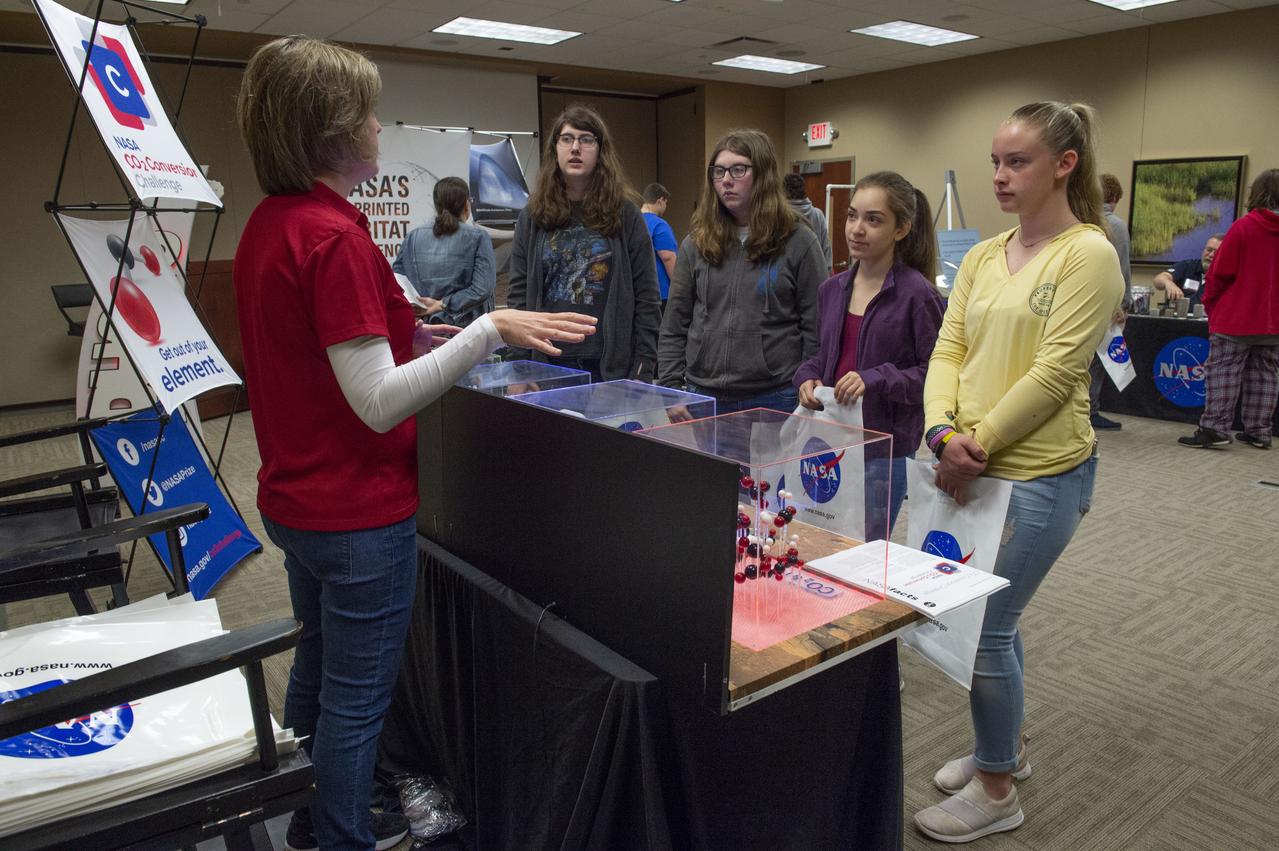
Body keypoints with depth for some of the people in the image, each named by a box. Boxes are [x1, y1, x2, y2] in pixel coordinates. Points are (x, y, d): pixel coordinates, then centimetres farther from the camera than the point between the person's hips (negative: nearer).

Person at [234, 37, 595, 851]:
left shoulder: (267, 226, 5)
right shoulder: (336, 238, -24)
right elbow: (379, 403, -26)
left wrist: (403, 330, 13)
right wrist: (489, 331, -27)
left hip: (293, 499, 10)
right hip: (358, 511, -9)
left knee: (318, 664, 26)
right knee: (359, 693, 10)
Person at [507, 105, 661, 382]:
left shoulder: (625, 215, 2)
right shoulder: (532, 217, 7)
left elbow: (647, 298, 0)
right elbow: (518, 295, 5)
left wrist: (644, 368, -6)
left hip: (613, 367, -1)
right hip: (548, 365, 1)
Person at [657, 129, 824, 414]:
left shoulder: (798, 243, -1)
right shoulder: (696, 244, 8)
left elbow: (816, 329, -1)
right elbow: (673, 328, 9)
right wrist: (671, 391, 2)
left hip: (774, 400, -2)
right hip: (702, 398, 3)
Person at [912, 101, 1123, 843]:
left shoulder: (1088, 254, -10)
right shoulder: (982, 258, 10)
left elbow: (1054, 373, -17)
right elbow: (949, 351, 5)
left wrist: (977, 445, -17)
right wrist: (943, 432, -12)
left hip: (1041, 475, -7)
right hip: (975, 469, 7)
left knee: (985, 626, -1)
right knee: (991, 617, 17)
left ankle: (996, 790, 20)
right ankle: (1006, 747, 40)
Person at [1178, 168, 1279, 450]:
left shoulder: (1243, 227, -11)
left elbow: (1219, 274, -10)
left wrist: (1211, 307, 2)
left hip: (1235, 320, -5)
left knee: (1224, 372, -2)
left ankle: (1214, 428, -6)